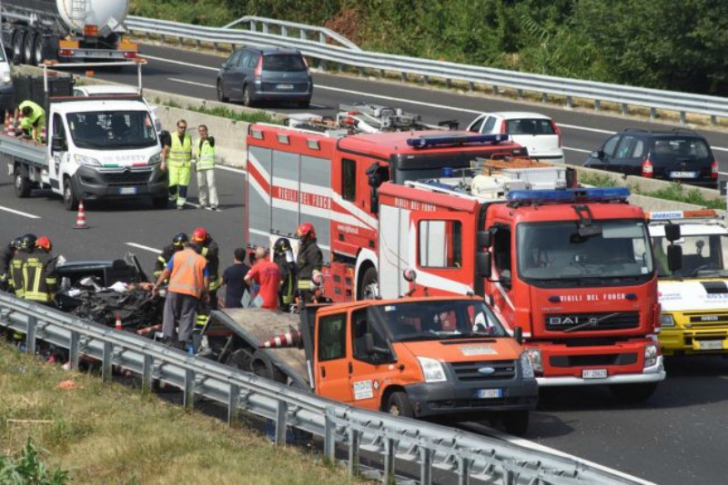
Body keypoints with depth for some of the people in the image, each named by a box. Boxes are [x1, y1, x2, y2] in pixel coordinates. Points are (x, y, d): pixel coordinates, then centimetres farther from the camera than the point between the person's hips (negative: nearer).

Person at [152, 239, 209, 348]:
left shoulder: (177, 255, 8)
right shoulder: (202, 260, 11)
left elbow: (166, 272, 4)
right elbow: (205, 280, 6)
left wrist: (157, 285, 9)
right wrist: (205, 294, 18)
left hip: (175, 290, -1)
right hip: (192, 292, 1)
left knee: (170, 314, 8)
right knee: (186, 317, 5)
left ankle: (169, 338, 3)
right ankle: (182, 342, -1)